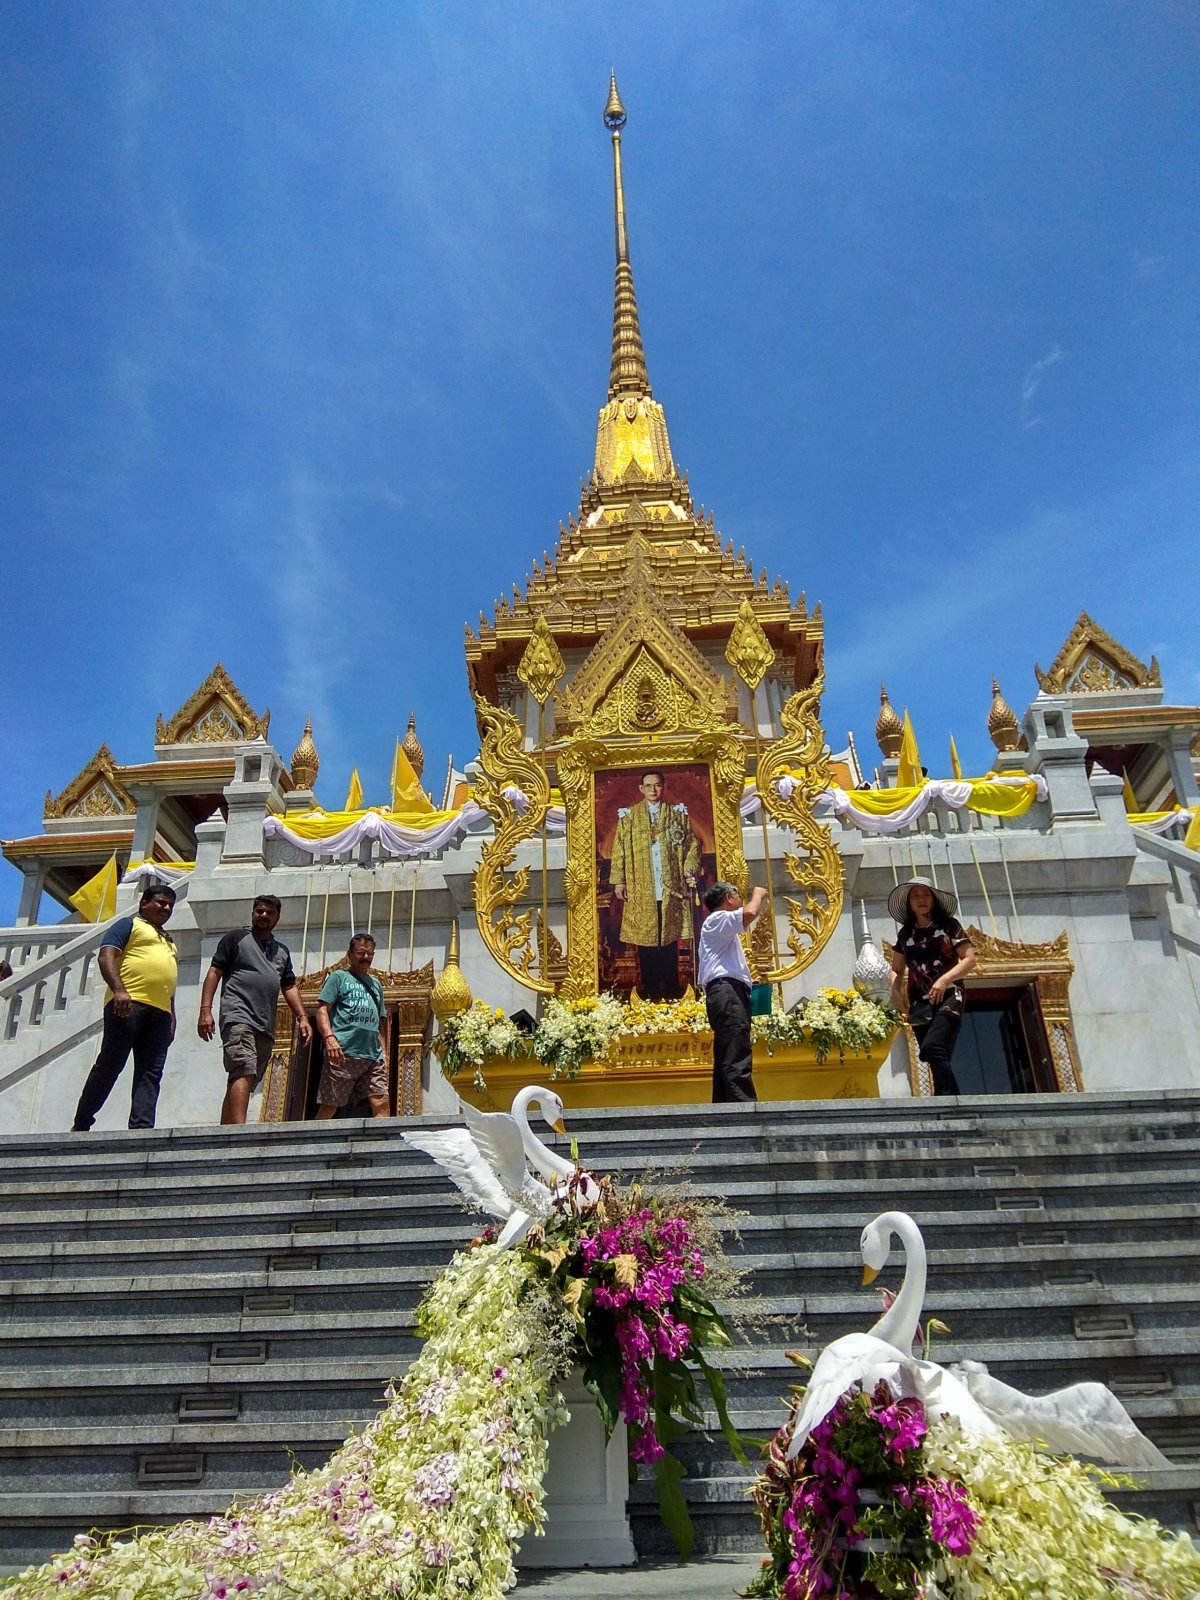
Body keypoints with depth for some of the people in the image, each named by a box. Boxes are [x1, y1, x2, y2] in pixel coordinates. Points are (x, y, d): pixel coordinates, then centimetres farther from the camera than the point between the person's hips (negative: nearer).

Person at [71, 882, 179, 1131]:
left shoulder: (168, 940, 31)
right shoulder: (130, 924, 9)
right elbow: (106, 956, -5)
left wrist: (172, 1017, 19)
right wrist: (119, 990, -20)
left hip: (160, 1013, 7)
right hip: (128, 1004, -7)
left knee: (150, 1075, -5)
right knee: (109, 1065, -7)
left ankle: (141, 1128, -13)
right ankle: (81, 1125, 3)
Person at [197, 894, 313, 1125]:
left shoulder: (282, 951, 23)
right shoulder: (236, 939, 7)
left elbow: (290, 987, 22)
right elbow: (214, 973, 2)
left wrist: (302, 1017, 9)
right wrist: (205, 1010, -9)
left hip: (266, 1028, 6)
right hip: (238, 1019, -6)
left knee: (237, 1082, 6)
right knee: (244, 1073, -23)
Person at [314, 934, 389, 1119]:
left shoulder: (375, 984, 26)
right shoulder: (339, 977, 9)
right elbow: (322, 1009, -2)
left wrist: (384, 1054, 18)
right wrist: (329, 1037, -19)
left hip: (373, 1056, 6)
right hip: (344, 1053, -5)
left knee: (382, 1104, -4)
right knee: (328, 1106, -5)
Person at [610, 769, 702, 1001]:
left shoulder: (678, 813, 10)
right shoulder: (629, 815, 8)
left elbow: (692, 844, 9)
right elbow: (619, 849, 5)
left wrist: (689, 868, -6)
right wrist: (618, 880, -2)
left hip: (671, 888, 0)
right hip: (641, 890, 0)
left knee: (670, 940, 1)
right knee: (645, 942, 1)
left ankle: (671, 994, 9)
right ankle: (650, 994, 7)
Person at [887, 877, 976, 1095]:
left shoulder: (949, 925, 4)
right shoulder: (905, 933, 14)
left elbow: (969, 959, -3)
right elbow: (896, 970, 17)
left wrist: (944, 980, -17)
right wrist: (896, 991, -4)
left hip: (948, 998, -4)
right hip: (920, 1004, 4)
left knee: (933, 1048, -25)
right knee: (939, 1058, -1)